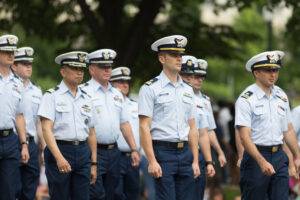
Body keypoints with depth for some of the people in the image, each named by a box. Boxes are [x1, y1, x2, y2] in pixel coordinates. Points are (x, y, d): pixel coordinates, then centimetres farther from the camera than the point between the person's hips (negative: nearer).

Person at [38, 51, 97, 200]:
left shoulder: (86, 98, 15)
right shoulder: (52, 96, -2)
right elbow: (47, 129, -11)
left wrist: (94, 163, 12)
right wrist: (59, 158, -22)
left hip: (83, 152, 5)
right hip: (59, 150, -5)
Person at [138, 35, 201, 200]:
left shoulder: (187, 90, 16)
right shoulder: (150, 89, -3)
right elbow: (144, 128, -9)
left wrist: (195, 161, 10)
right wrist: (152, 161, -16)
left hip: (185, 154, 6)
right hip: (163, 151, -6)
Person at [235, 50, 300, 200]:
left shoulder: (281, 96, 11)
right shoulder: (246, 99, -8)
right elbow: (244, 136, -15)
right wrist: (262, 162, -25)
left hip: (279, 156, 5)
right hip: (256, 155, -5)